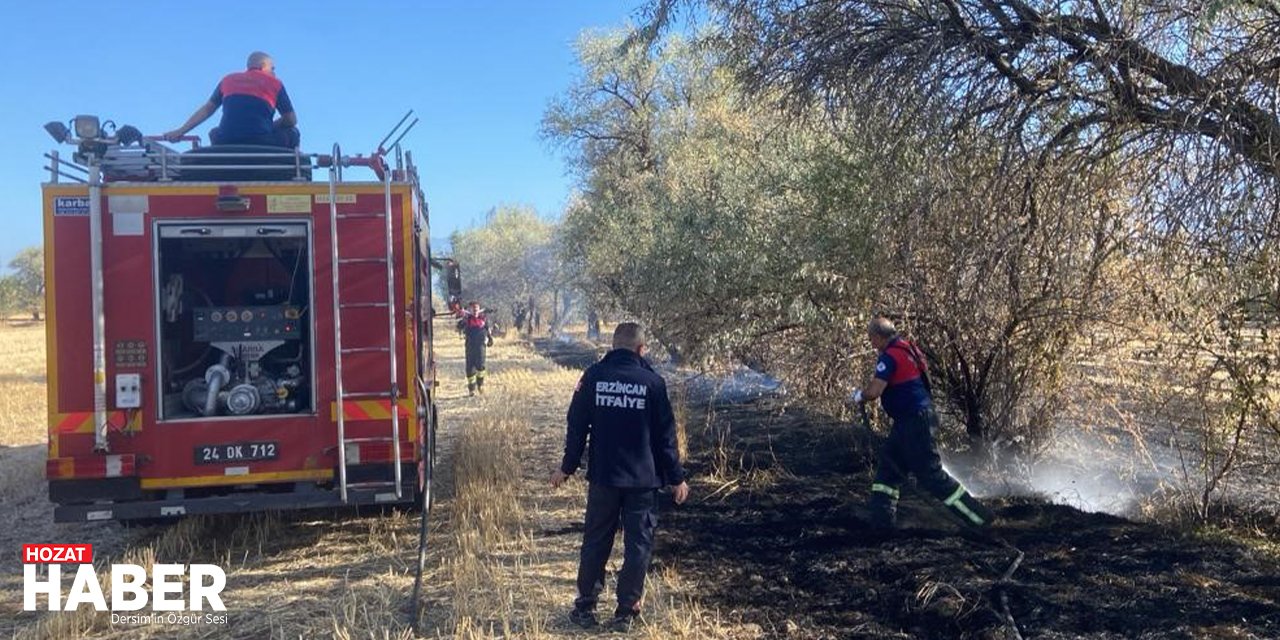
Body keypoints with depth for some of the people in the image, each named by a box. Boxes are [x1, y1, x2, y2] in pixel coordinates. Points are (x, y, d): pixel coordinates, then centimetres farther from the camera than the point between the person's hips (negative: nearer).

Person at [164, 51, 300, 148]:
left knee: (215, 133, 38)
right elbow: (291, 120, 13)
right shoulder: (275, 83, 11)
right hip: (262, 144, -3)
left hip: (227, 145, 4)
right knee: (291, 133, 23)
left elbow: (207, 109, 26)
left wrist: (181, 131, 33)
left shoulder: (228, 80, 21)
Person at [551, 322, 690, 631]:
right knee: (638, 544, 8)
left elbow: (577, 426, 1)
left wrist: (567, 467, 11)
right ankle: (625, 612, 10)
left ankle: (585, 607, 20)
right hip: (643, 479, -2)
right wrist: (676, 478, 5)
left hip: (602, 476, 2)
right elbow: (665, 435, -3)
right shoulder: (652, 382, -6)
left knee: (595, 542, 13)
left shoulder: (593, 376, -2)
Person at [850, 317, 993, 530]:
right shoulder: (906, 349, 13)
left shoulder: (890, 356, -17)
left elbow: (874, 392, -24)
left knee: (931, 474, -6)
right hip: (911, 419, 10)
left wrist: (858, 396, -3)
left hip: (915, 421, -10)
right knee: (888, 464, 14)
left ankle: (977, 516, 0)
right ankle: (882, 520, 16)